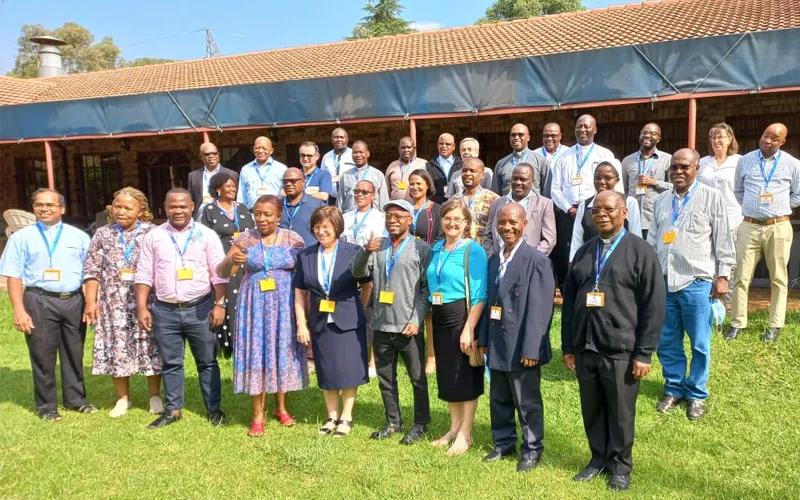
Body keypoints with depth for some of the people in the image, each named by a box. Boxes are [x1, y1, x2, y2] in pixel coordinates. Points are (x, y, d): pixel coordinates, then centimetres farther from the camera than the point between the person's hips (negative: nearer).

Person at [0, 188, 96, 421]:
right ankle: (46, 406, 21)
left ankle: (75, 399, 29)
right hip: (39, 301, -2)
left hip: (74, 300, 2)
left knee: (74, 353, 13)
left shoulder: (79, 236, 7)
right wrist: (19, 310, -8)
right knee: (43, 356, 6)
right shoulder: (21, 237, 3)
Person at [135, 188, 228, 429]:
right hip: (165, 310, 2)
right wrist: (142, 307, 1)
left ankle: (214, 408, 20)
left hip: (199, 309, -2)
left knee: (207, 361, 8)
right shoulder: (153, 236, 4)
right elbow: (144, 275, 6)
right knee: (170, 363, 13)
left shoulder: (207, 235, -1)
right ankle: (173, 409, 26)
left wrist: (220, 304, -8)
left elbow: (219, 274, -2)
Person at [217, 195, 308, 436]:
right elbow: (222, 272, -1)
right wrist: (231, 260, -23)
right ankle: (258, 415, 16)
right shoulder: (245, 239, -2)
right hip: (255, 305, 0)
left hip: (284, 305, 0)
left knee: (282, 353, 10)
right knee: (255, 354, 3)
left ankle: (281, 408, 29)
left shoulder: (293, 239, -3)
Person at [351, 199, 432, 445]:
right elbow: (357, 272, -2)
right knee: (385, 377, 15)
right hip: (381, 325, 4)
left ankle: (421, 424, 22)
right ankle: (393, 422, 29)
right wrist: (365, 251, -22)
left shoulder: (421, 248, -3)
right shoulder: (377, 246, 8)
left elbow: (427, 289, -6)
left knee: (418, 377, 8)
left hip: (408, 326, -4)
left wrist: (416, 320, -13)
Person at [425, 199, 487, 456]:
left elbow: (479, 295, -15)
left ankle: (465, 434, 16)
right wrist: (429, 322, 11)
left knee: (466, 376, 4)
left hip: (463, 318, -7)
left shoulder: (474, 251, -11)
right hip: (439, 319, 7)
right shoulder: (436, 249, 8)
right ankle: (454, 427, 29)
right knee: (447, 375, 15)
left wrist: (469, 329, -21)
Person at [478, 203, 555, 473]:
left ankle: (531, 450, 25)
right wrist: (484, 339, 10)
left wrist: (531, 349, -20)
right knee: (498, 400, 18)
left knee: (527, 402, 8)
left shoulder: (537, 260, -13)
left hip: (521, 346, -7)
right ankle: (503, 443, 36)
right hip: (497, 344, 7)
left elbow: (540, 309, -17)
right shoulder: (494, 259, 10)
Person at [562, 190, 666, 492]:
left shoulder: (641, 252, -3)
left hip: (621, 351, -4)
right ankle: (598, 459, 31)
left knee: (621, 414, 8)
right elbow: (569, 301, 12)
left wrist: (644, 353, -10)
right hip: (584, 349, 4)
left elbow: (654, 306, -7)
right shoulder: (583, 253, 11)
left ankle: (620, 466, 27)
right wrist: (568, 346, 8)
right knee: (592, 411, 13)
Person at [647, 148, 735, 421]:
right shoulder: (661, 201, 11)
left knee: (700, 344, 6)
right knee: (666, 342, 11)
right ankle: (673, 389, 27)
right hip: (664, 282, 4)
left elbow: (723, 239, -1)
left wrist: (723, 276, -5)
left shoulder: (712, 197, -1)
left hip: (697, 283, -4)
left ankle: (696, 395, 22)